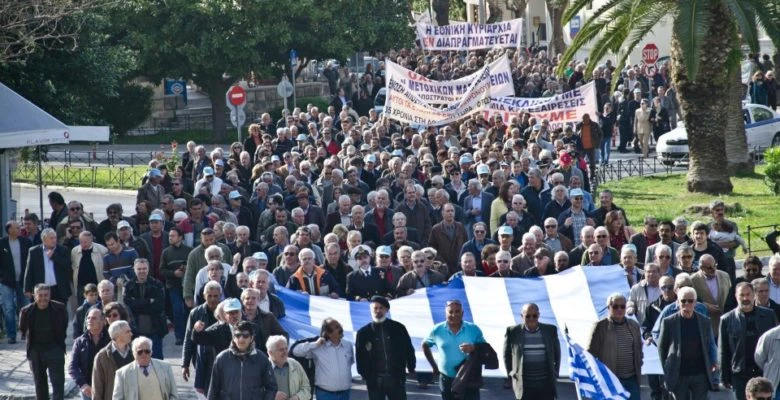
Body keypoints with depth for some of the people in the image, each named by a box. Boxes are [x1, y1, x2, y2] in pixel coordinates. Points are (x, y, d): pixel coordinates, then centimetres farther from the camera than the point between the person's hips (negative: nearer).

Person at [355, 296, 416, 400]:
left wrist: (411, 368, 5)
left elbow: (409, 350, 9)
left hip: (396, 379, 0)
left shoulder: (398, 328, 1)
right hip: (375, 382, 0)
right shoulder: (363, 333, 0)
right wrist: (365, 375, 2)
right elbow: (360, 356, 5)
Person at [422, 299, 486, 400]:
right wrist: (434, 366, 10)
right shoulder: (437, 330, -2)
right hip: (447, 381, 2)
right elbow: (425, 345, 14)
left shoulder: (474, 330, -4)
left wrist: (474, 348, -23)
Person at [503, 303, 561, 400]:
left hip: (546, 384, 1)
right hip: (525, 386, -1)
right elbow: (506, 355, 12)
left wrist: (555, 373, 12)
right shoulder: (513, 332, -2)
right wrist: (511, 374, 6)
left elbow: (557, 354, 18)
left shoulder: (550, 330, 3)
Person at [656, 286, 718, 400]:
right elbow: (661, 348, 4)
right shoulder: (669, 322, -3)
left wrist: (714, 362, -2)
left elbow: (711, 345, 11)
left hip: (700, 374, 1)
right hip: (679, 376, -1)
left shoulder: (705, 322, 2)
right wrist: (666, 371, 3)